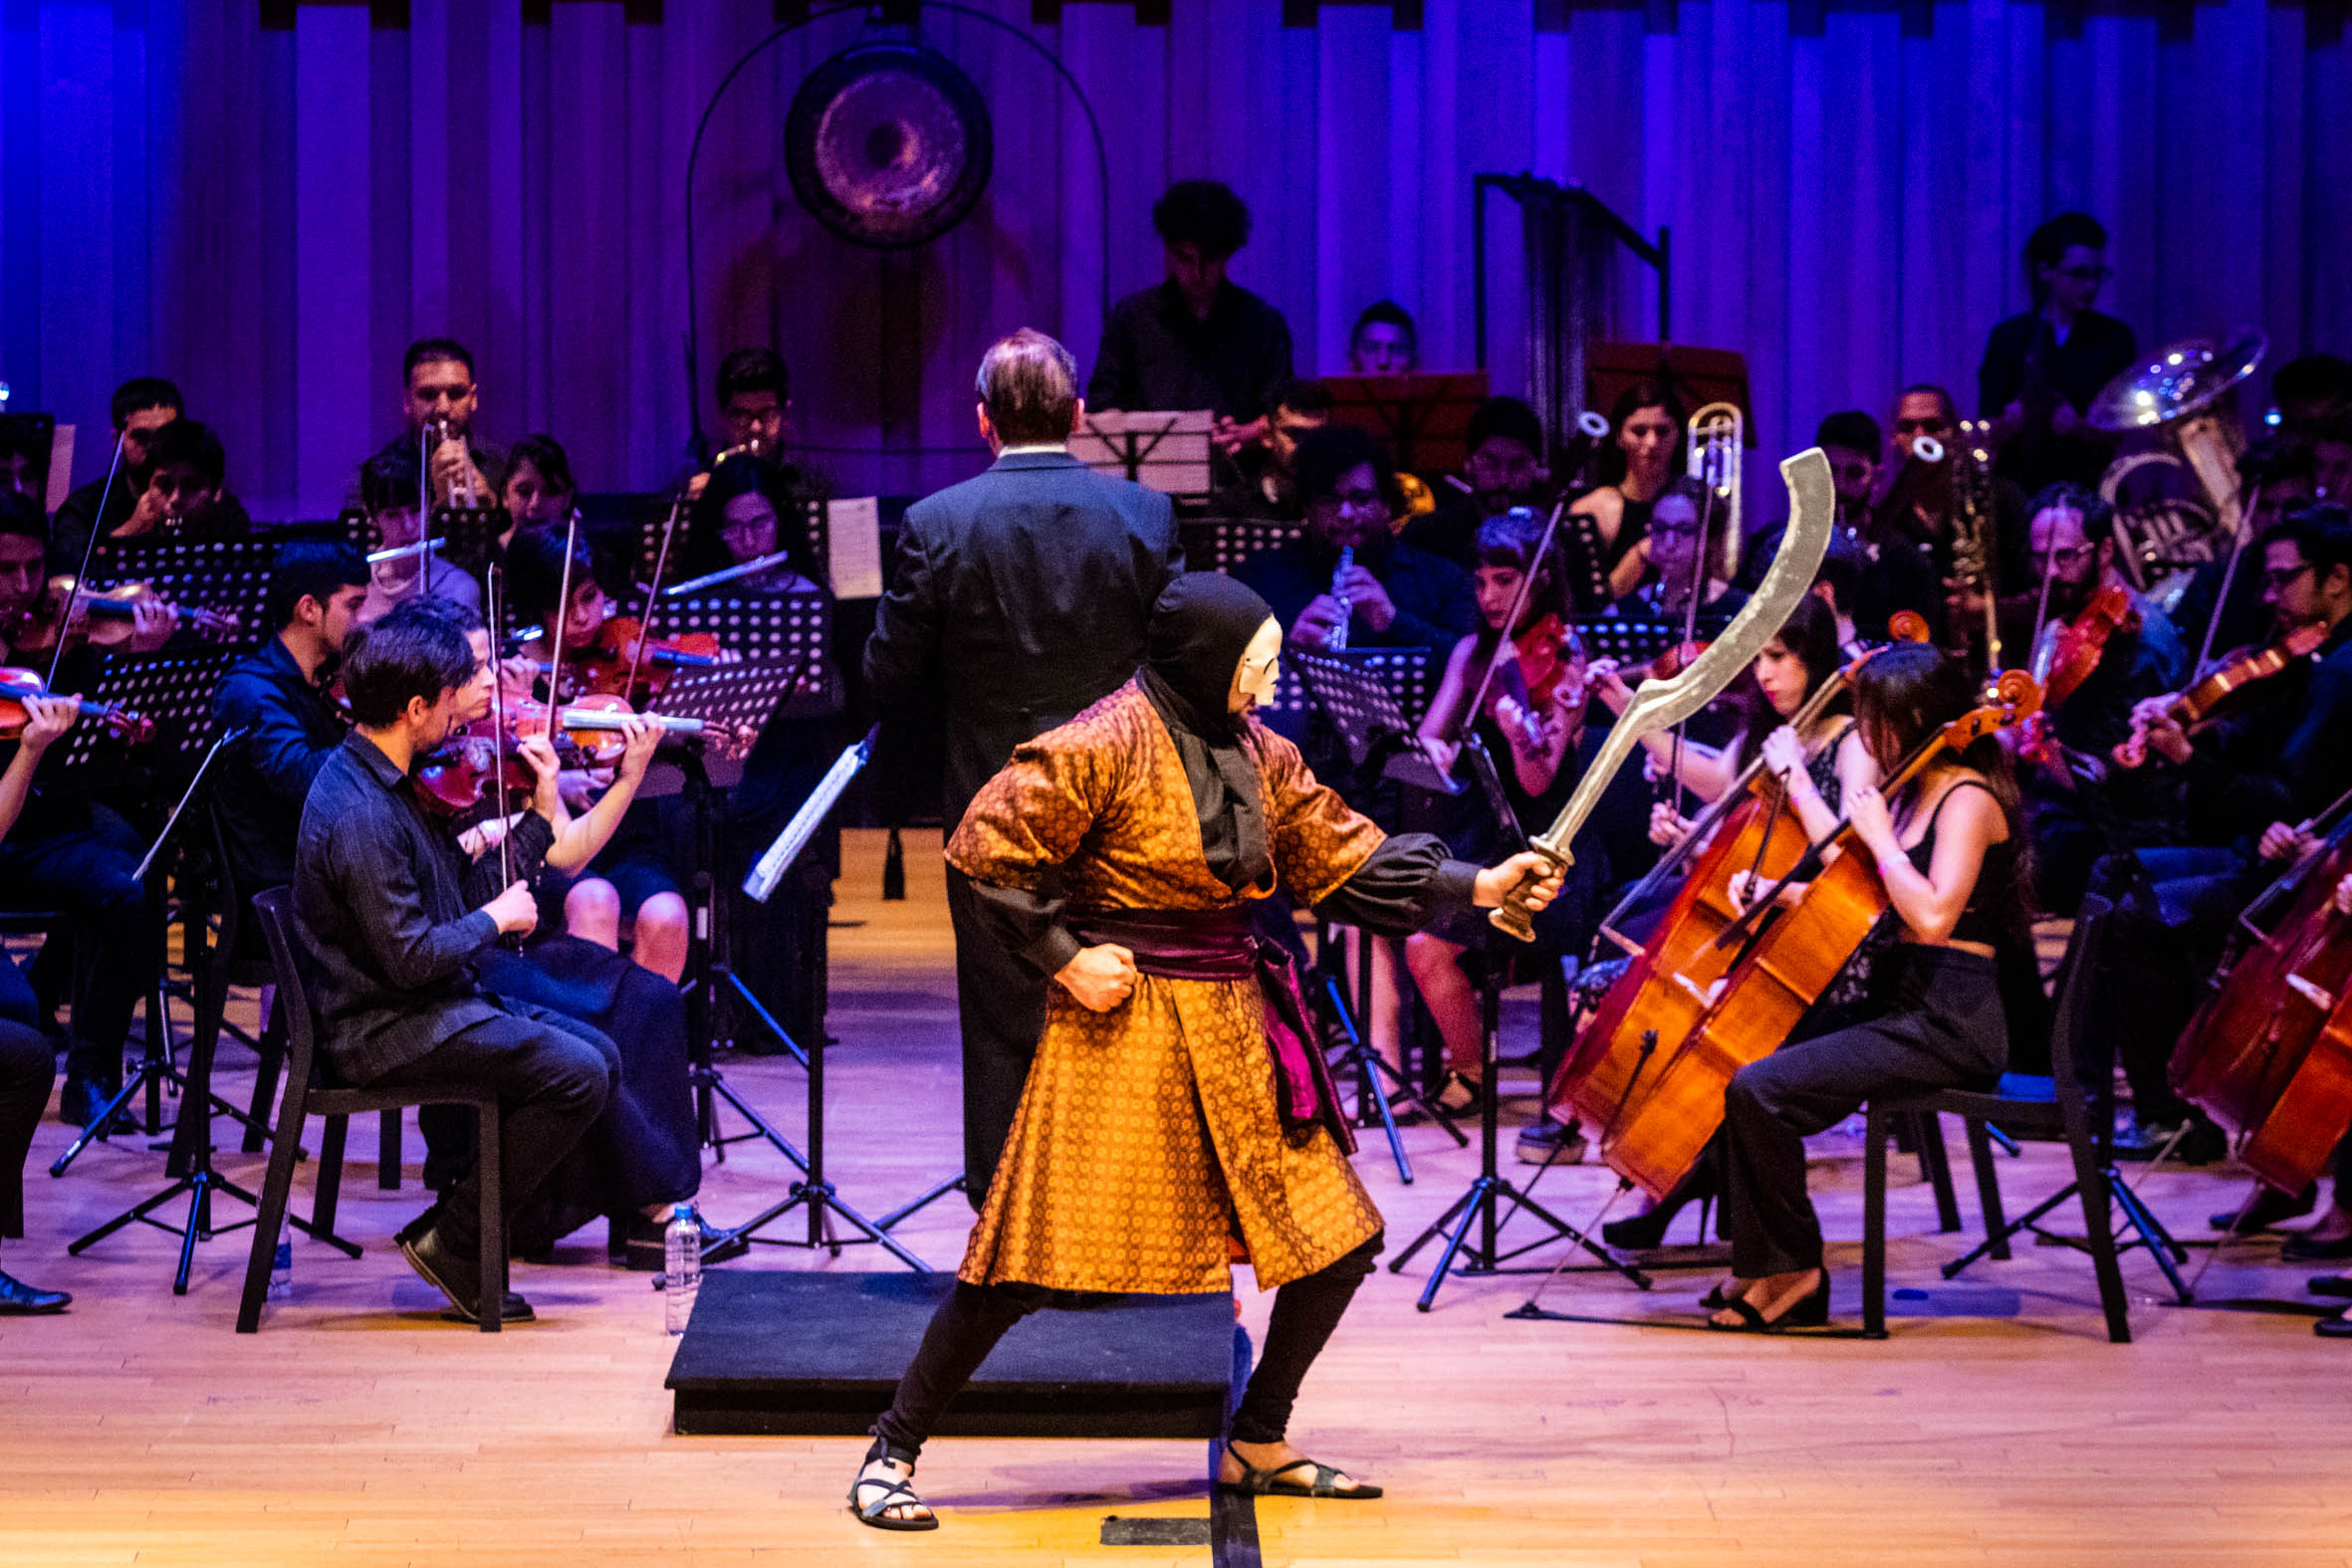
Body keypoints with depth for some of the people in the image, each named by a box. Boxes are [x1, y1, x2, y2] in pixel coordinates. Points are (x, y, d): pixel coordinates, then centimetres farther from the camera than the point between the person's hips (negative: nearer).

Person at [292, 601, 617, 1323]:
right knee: (576, 1074, -19)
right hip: (383, 1029, -10)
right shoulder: (358, 814, -23)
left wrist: (540, 815, 8)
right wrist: (496, 920, -9)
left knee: (597, 1053, 10)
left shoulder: (387, 780, 9)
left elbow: (464, 888, 14)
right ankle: (453, 1241, -8)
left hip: (434, 1006, 10)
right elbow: (410, 957, -25)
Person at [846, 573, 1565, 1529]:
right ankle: (891, 1455, 0)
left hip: (1233, 1023, 7)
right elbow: (984, 850, -10)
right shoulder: (1099, 751, -12)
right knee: (1042, 1252, -10)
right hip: (1123, 1019, -7)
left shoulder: (1258, 755, 10)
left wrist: (1480, 887, 8)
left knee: (1336, 1240, 5)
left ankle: (1258, 1445, 22)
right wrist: (1063, 958, -13)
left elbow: (1342, 860, 14)